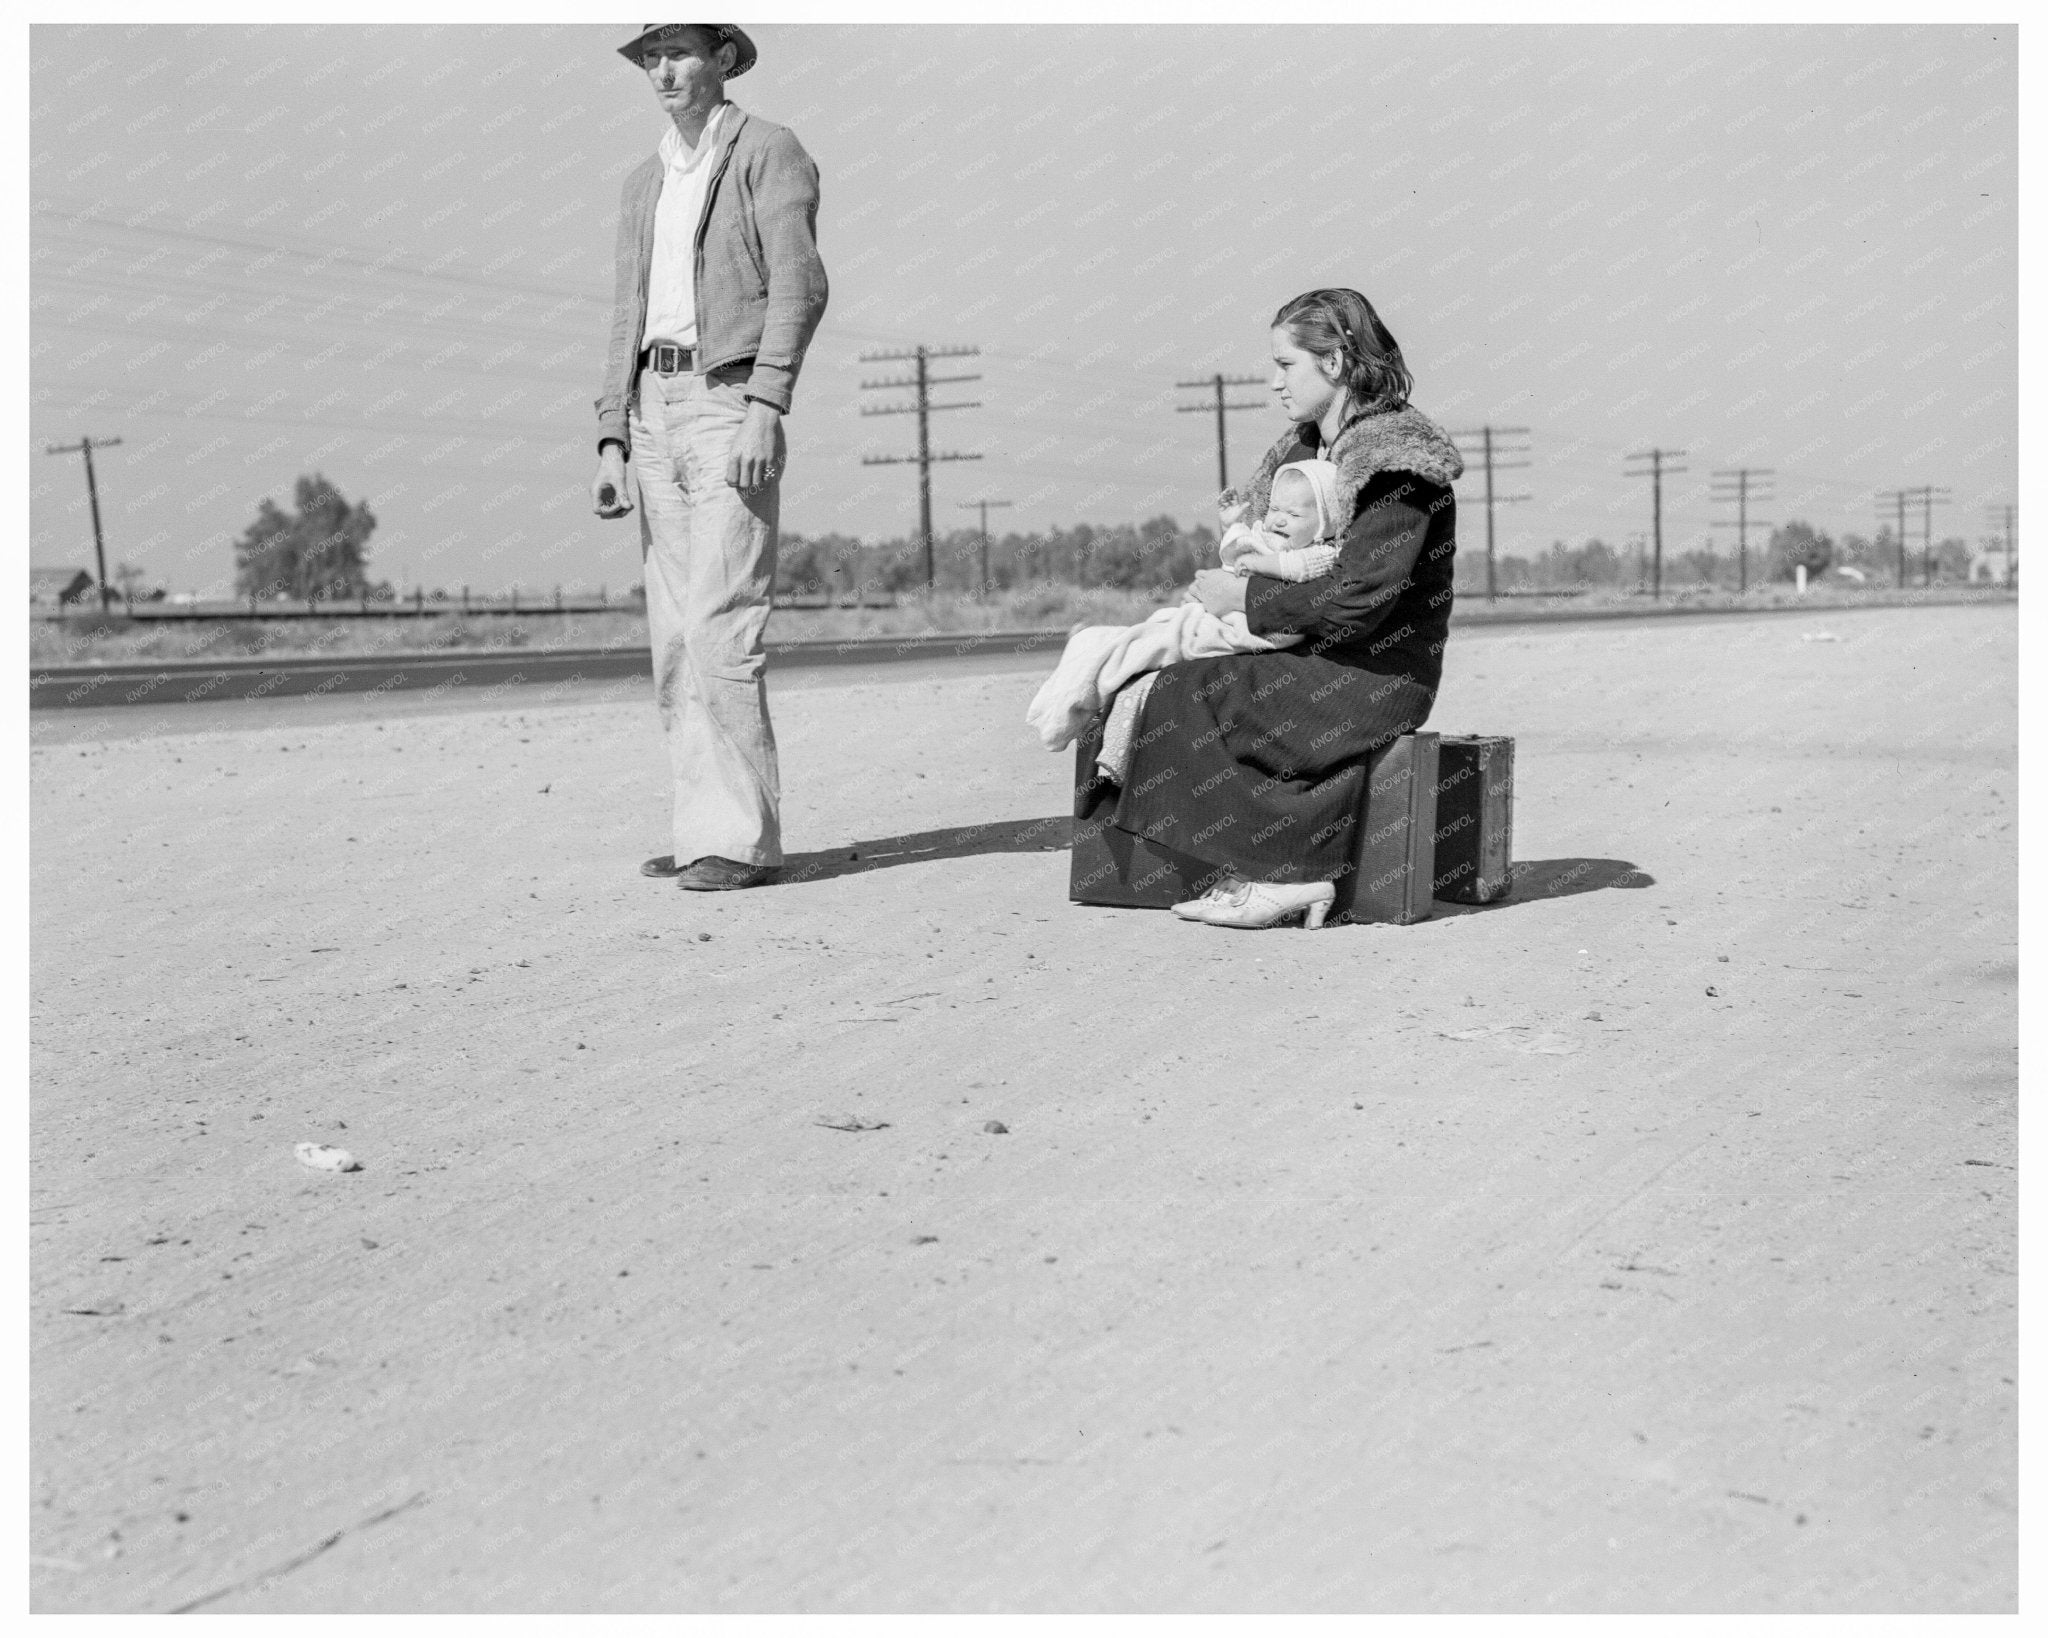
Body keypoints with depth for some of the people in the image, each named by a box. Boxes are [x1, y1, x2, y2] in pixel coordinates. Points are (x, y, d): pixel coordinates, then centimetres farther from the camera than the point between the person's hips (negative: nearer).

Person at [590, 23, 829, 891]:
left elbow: (799, 285, -12)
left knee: (719, 632, -13)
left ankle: (741, 838, -9)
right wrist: (613, 441, 9)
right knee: (674, 638, 5)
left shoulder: (769, 151, -1)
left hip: (730, 403, -7)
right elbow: (631, 315, 18)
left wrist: (763, 409, -22)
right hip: (656, 406, 7)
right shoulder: (645, 181, 20)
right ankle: (702, 829, 10)